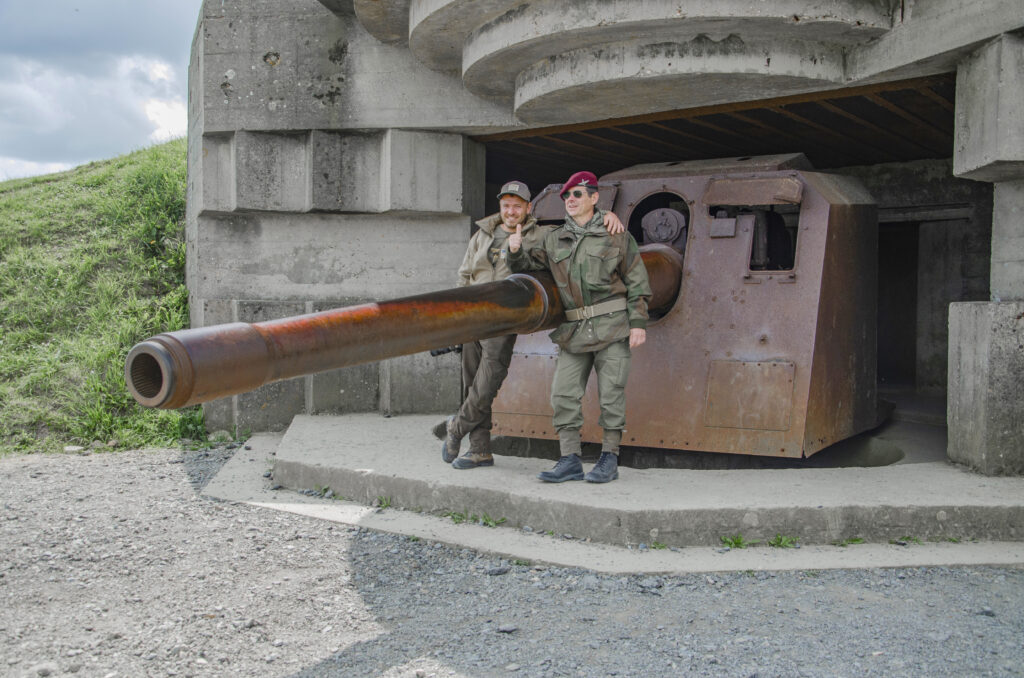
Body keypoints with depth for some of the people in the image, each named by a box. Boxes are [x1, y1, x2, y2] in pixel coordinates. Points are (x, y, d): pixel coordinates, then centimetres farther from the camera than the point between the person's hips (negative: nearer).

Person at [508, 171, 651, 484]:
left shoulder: (616, 235, 3)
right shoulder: (554, 239, 13)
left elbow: (636, 281, 2)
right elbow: (527, 263, 17)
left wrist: (638, 323, -5)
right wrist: (516, 250, -6)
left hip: (611, 327, -4)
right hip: (573, 330, 4)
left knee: (611, 394, 0)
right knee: (563, 395, -1)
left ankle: (609, 459, 10)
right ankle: (569, 460, 6)